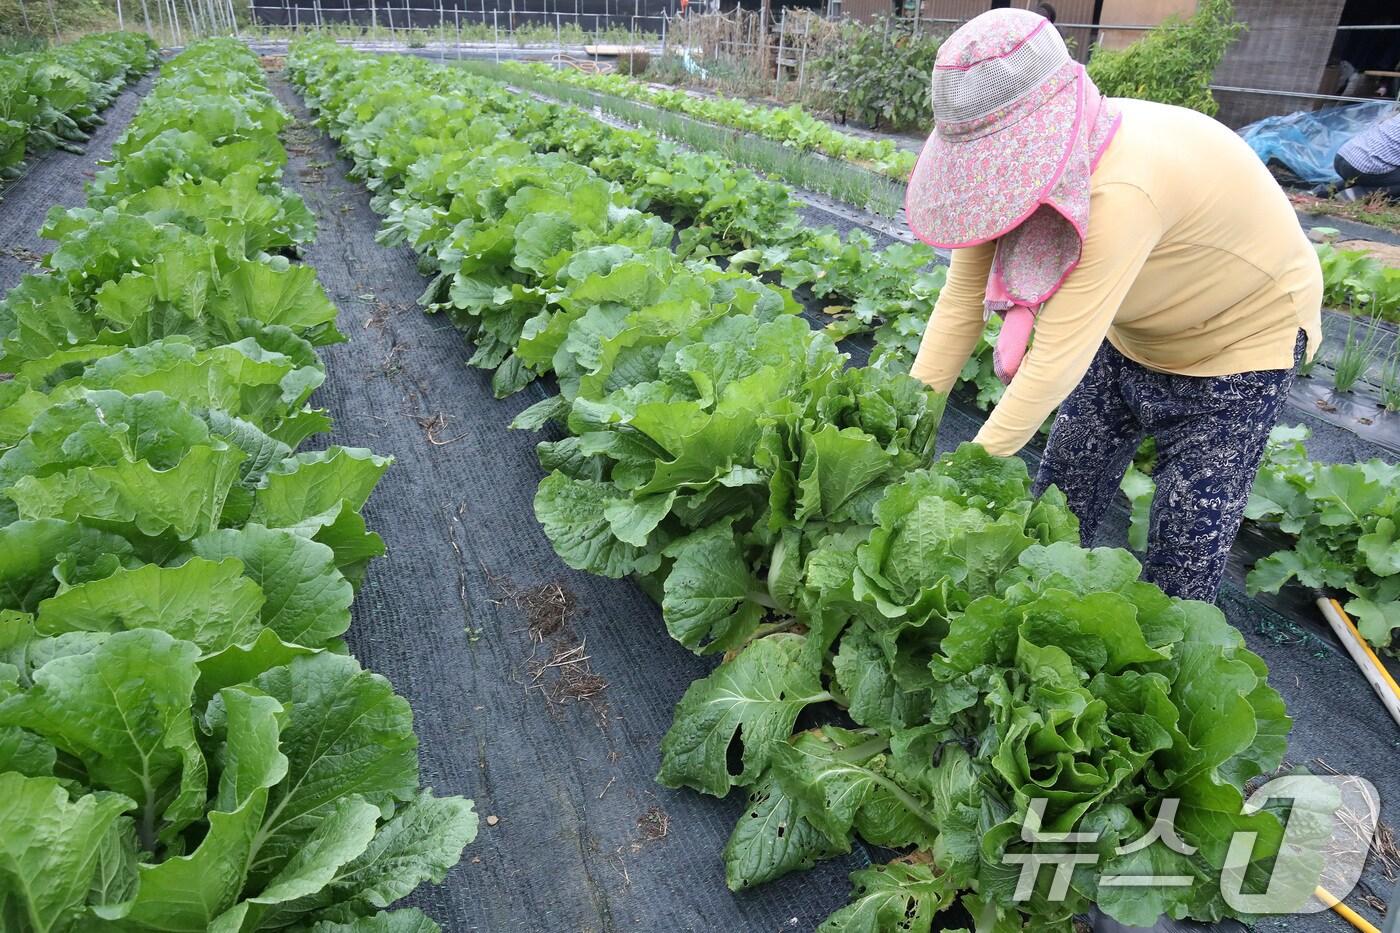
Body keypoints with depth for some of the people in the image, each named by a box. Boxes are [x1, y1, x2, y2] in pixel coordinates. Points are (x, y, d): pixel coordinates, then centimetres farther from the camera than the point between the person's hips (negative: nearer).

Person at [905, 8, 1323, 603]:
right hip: (1131, 334, 7)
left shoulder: (1121, 190, -42)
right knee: (1058, 499, 11)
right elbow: (963, 298, -16)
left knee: (1187, 550, -2)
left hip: (1242, 334, -6)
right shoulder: (1022, 162, -19)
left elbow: (1059, 358, -40)